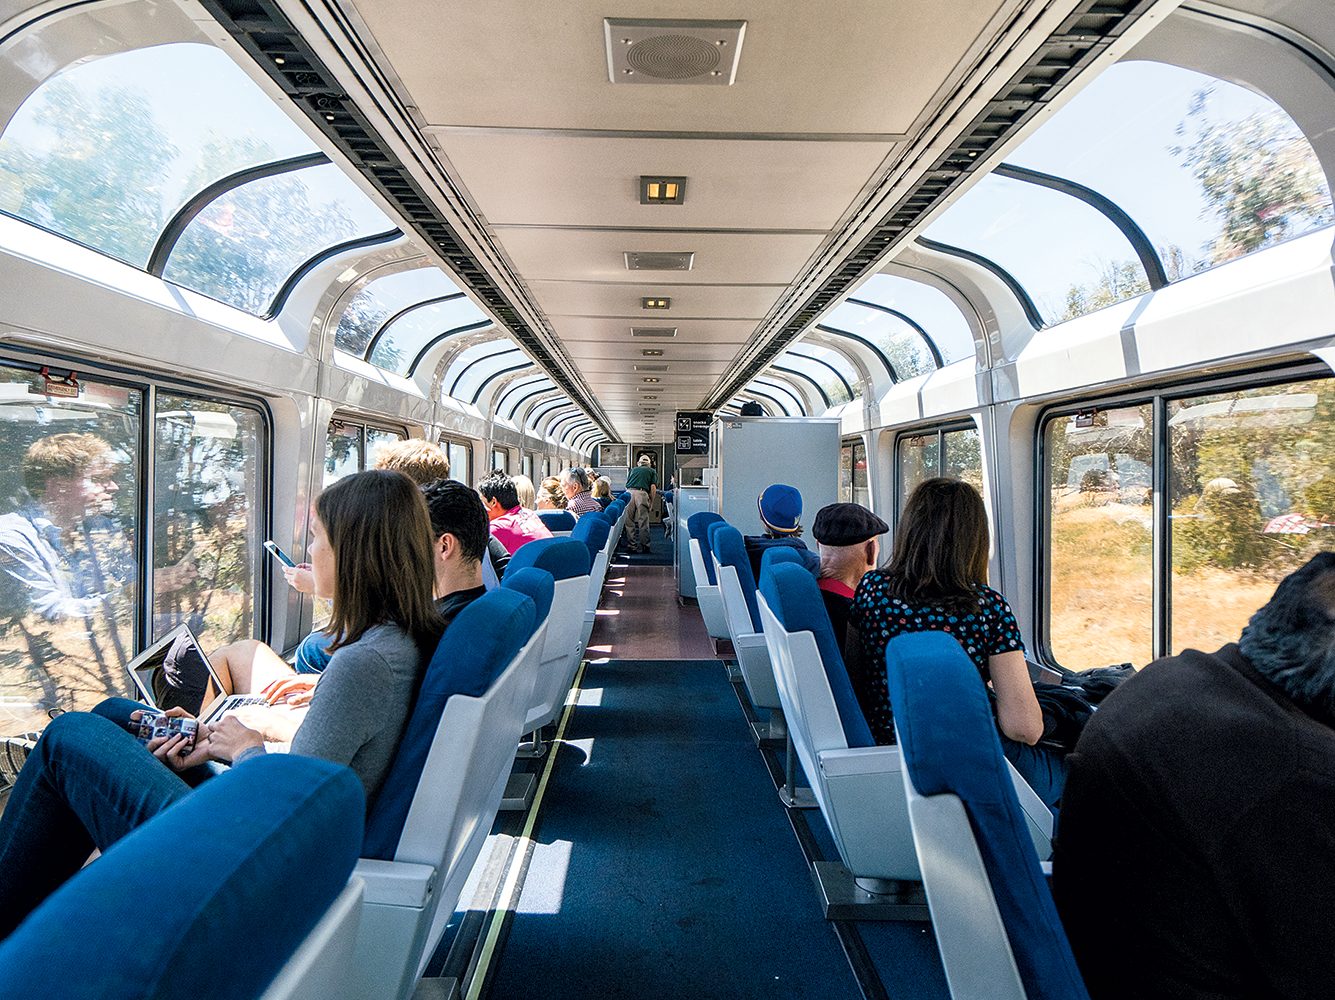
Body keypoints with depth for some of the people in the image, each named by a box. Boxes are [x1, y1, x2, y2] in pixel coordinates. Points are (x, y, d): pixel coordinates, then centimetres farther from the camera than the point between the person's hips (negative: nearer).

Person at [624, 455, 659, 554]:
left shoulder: (633, 470, 29)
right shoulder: (652, 471, 21)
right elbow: (653, 487, 8)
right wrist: (651, 502, 12)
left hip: (629, 493, 2)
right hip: (642, 493, -2)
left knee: (629, 521, 6)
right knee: (643, 522, 3)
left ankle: (631, 546, 7)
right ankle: (644, 545, 7)